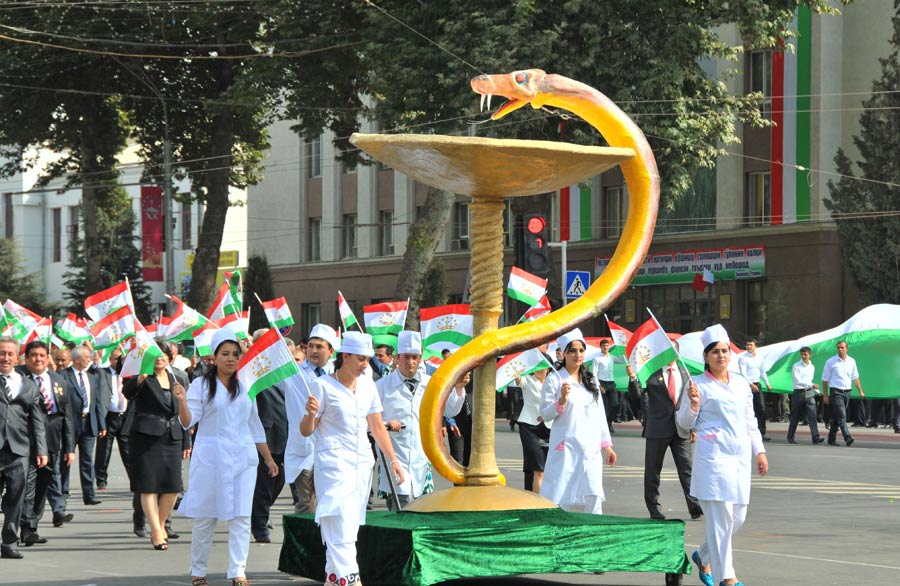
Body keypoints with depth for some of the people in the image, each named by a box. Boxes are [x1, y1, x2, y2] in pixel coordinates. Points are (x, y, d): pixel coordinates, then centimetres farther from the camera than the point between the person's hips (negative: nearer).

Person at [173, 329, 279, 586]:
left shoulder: (245, 387, 13)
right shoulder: (201, 385, 2)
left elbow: (255, 426, 20)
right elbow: (188, 422, -5)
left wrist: (268, 458, 20)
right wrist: (182, 401, -24)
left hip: (242, 458, 3)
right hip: (210, 457, -3)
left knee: (241, 516, -4)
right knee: (205, 517, 2)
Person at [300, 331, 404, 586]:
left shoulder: (368, 385, 11)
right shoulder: (323, 386, -5)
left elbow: (377, 426, 18)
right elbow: (306, 431, -3)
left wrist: (393, 460, 13)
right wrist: (310, 413, -24)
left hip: (362, 462, 6)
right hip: (333, 462, -6)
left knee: (353, 524, 6)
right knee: (341, 522, -16)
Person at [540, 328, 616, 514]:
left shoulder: (591, 380, 14)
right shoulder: (554, 379, -2)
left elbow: (600, 415, 17)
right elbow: (544, 414, -4)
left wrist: (607, 445, 14)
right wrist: (561, 401, -20)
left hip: (590, 448, 4)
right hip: (565, 448, -4)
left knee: (593, 496, -5)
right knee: (560, 499, -6)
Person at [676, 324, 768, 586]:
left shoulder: (742, 384, 15)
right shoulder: (699, 384, -1)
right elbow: (685, 422, 1)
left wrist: (760, 451, 15)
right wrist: (693, 404, -18)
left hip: (740, 456, 6)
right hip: (713, 455, -6)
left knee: (738, 517, 7)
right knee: (720, 516, -10)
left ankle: (703, 556, 30)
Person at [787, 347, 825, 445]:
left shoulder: (812, 367, 13)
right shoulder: (796, 366, -4)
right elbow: (798, 381, -13)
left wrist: (816, 390, 11)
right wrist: (811, 385, -21)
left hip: (809, 393, 4)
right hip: (799, 392, -4)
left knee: (812, 415, -9)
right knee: (795, 417, 4)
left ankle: (815, 438, -16)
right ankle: (790, 437, 18)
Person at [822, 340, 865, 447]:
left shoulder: (851, 361, 10)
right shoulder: (831, 362, -3)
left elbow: (855, 378, 17)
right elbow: (825, 379, 0)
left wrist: (860, 391, 12)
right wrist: (825, 395, -3)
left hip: (847, 392, 5)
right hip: (836, 391, -5)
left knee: (836, 417, 10)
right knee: (842, 415, -16)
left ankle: (831, 439, 18)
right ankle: (847, 438, -26)